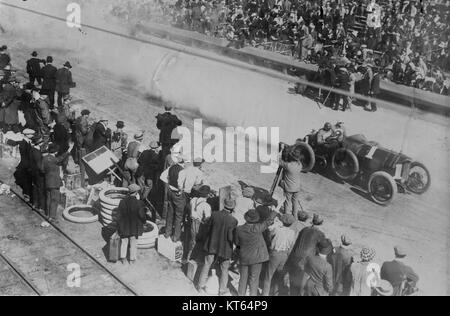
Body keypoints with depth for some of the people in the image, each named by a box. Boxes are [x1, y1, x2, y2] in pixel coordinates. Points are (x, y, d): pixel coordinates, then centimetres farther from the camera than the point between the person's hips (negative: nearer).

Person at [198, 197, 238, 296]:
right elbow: (230, 238, -19)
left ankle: (201, 286, 31)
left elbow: (207, 230, -4)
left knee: (207, 265, 20)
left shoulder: (214, 215, -14)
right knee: (224, 269, 17)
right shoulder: (233, 221, -22)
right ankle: (222, 290, 27)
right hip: (225, 249, -2)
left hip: (212, 246, 3)